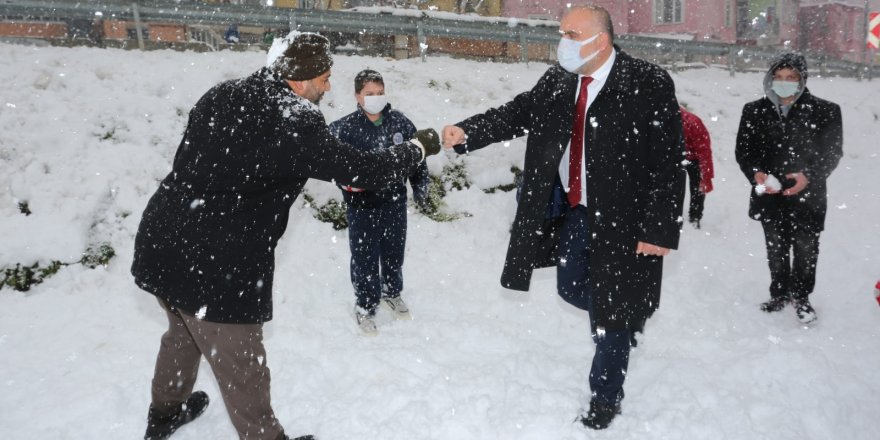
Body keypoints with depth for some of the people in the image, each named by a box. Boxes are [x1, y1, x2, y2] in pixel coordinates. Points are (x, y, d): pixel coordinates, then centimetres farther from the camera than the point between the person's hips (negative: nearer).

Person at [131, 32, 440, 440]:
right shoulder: (295, 126, -18)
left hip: (159, 242, 9)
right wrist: (418, 146, 2)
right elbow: (364, 170, -13)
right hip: (217, 268, -8)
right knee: (242, 370, 11)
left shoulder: (221, 95, 3)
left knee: (184, 332, 33)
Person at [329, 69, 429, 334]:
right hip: (362, 207, -3)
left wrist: (420, 186, 8)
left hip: (395, 203, 4)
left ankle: (392, 292, 47)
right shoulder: (345, 128, -15)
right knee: (365, 258, 7)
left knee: (394, 252, 21)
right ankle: (365, 306, 28)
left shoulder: (400, 123, -3)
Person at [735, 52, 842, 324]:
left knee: (806, 248, 6)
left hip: (807, 195, -2)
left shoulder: (825, 112, -5)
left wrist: (809, 176, -19)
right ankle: (780, 293, 33)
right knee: (776, 248, 14)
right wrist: (756, 173, -14)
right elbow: (743, 149, 4)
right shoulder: (754, 111, 1)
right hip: (769, 194, 2)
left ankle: (801, 296, 27)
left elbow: (832, 152, -3)